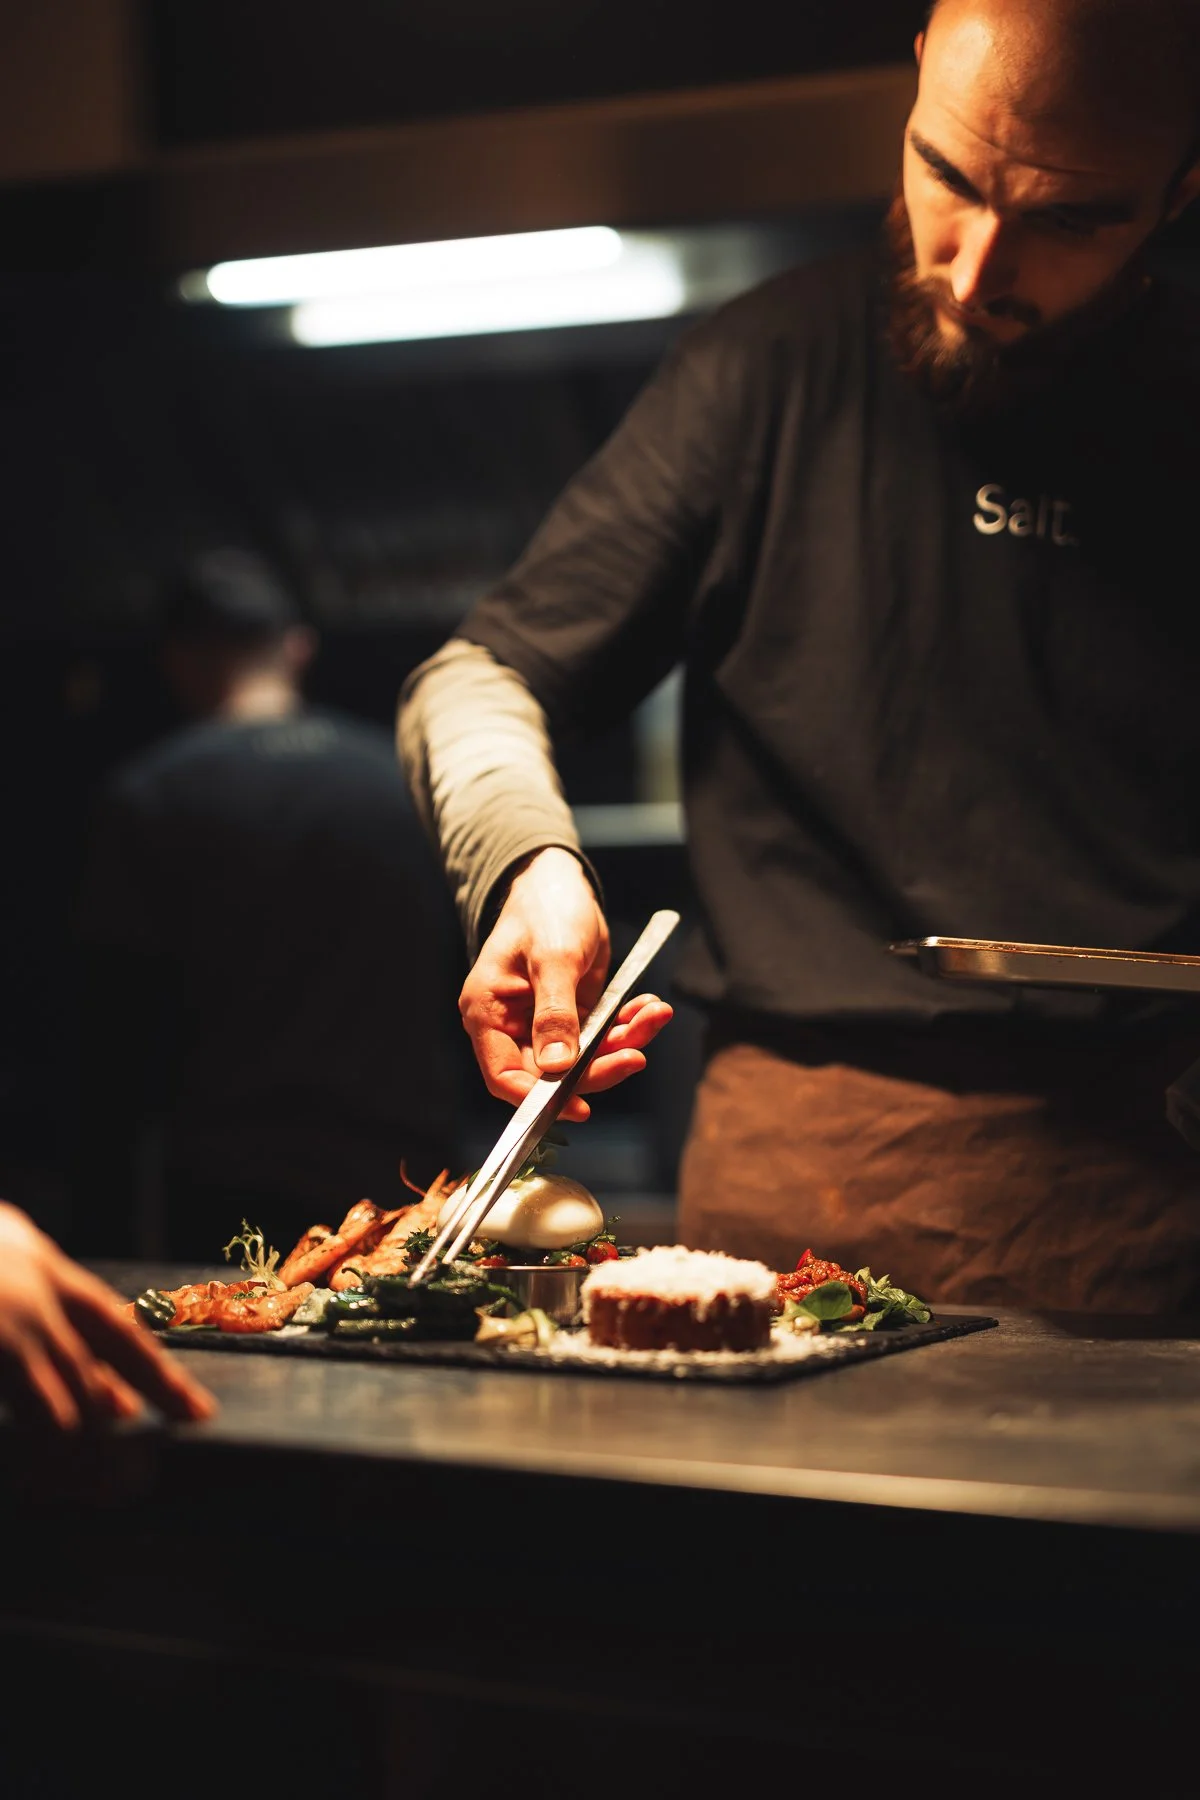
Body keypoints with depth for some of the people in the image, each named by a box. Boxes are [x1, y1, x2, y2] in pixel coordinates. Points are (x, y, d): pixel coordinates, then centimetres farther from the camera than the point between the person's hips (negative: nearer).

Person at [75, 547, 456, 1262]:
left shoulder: (150, 798, -4)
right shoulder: (411, 778, 6)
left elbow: (123, 1031, -5)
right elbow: (463, 993, 10)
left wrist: (102, 1227, 0)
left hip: (232, 1199, -3)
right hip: (403, 1178, 3)